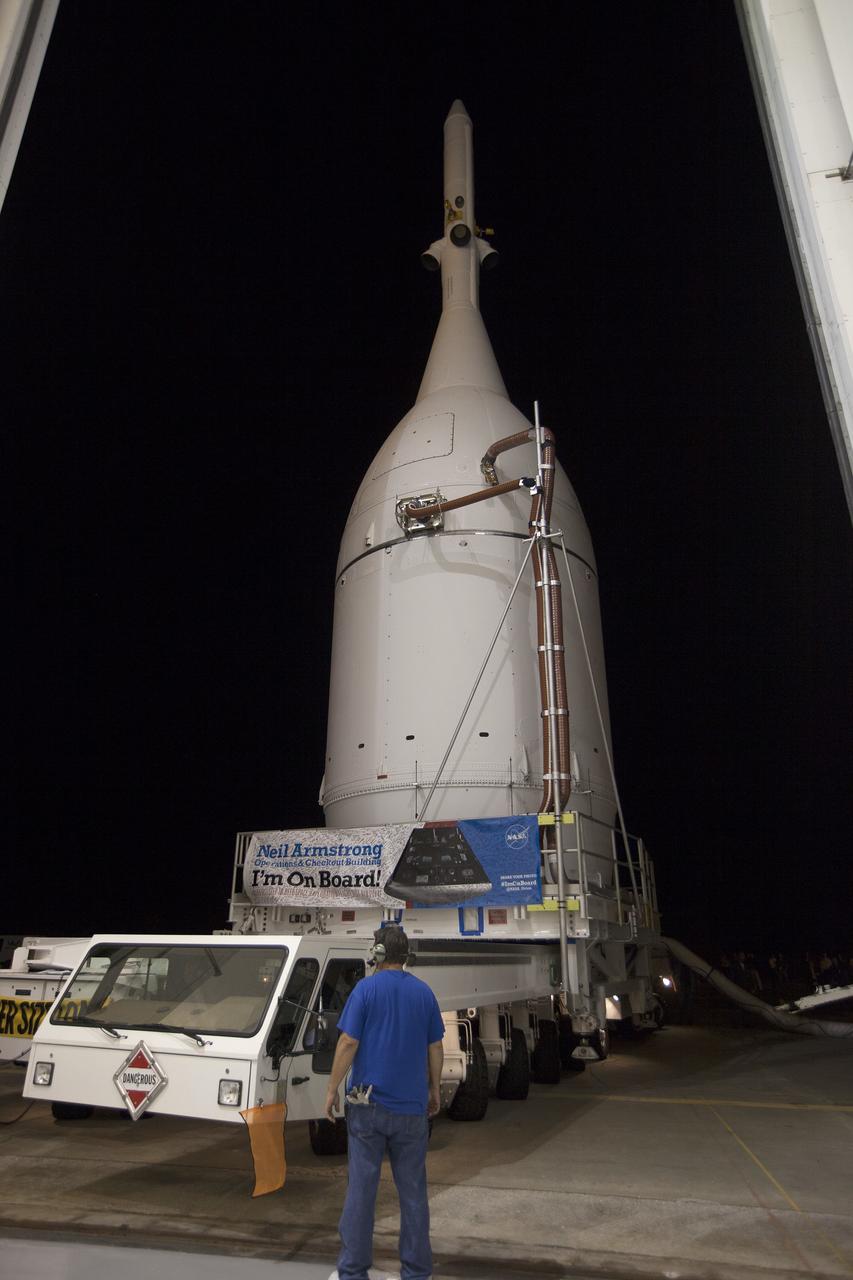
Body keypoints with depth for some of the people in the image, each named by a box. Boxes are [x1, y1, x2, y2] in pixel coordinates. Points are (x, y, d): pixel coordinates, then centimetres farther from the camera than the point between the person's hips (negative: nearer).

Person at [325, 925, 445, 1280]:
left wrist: (332, 1089, -2)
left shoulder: (366, 989, -8)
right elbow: (435, 1048, 7)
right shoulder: (424, 993, 3)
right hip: (412, 1106, 3)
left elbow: (348, 1043, -11)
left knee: (361, 1187, 6)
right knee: (412, 1190, 11)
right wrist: (434, 1090, 18)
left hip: (369, 1103, -3)